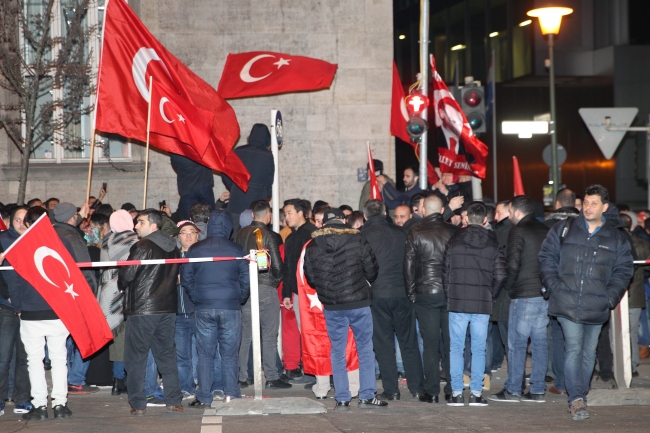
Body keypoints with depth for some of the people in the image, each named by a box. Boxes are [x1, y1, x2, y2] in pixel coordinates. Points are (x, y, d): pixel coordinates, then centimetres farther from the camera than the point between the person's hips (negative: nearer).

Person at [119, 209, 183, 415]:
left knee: (136, 358, 2)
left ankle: (138, 404, 1)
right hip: (167, 309, 6)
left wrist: (121, 284, 6)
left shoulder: (142, 247, -13)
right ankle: (173, 401, 11)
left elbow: (127, 275, -14)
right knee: (167, 355, 12)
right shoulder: (173, 248, 8)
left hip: (142, 308, -6)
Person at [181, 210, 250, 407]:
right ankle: (232, 396, 3)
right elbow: (246, 280, 2)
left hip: (203, 309, 1)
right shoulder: (236, 250, 0)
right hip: (230, 307, -1)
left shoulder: (195, 249, 1)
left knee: (205, 355, 5)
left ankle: (204, 398, 4)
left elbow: (185, 278, 4)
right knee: (229, 355, 4)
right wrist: (239, 299, 16)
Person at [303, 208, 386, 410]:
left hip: (331, 307, 2)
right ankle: (367, 396, 7)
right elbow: (371, 272, -3)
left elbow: (310, 278, 5)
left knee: (337, 351, 9)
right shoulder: (357, 241, -6)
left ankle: (342, 399, 7)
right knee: (365, 348, 8)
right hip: (358, 302, -2)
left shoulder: (313, 246, 1)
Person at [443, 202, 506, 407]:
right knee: (479, 349, 7)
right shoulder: (493, 243, 1)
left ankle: (457, 393, 2)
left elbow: (445, 271, 0)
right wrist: (490, 295, 12)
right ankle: (476, 393, 4)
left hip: (457, 302, -1)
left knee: (456, 348, 5)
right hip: (483, 304, 1)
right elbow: (500, 275, -3)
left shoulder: (455, 240, -1)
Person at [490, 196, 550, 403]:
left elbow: (513, 263, -13)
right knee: (540, 341, 8)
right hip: (545, 293, 7)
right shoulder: (545, 231, 13)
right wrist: (546, 283, 15)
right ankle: (538, 390, 9)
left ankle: (513, 390, 1)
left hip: (524, 295, -7)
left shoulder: (518, 231, -8)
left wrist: (509, 286, 1)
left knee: (517, 343, -1)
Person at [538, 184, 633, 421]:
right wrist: (553, 286, -5)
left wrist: (611, 296, -4)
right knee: (573, 348, -13)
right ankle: (577, 399, -17)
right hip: (567, 304, -2)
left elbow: (623, 270, 9)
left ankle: (579, 397, 21)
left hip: (596, 309, 2)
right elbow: (547, 258, 8)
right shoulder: (563, 231, 4)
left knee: (588, 352, 9)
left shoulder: (617, 239, 6)